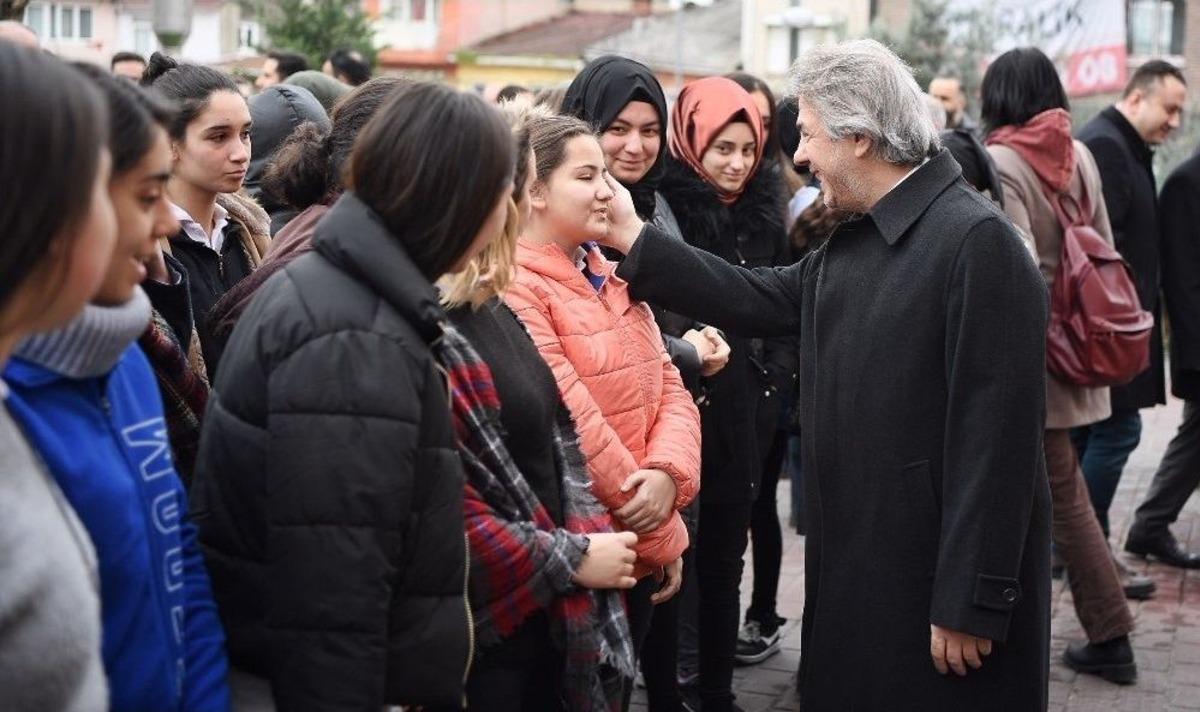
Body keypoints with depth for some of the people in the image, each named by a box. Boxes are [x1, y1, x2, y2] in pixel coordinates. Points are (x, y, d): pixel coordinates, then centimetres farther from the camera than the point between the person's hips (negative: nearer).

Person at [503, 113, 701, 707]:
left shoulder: (613, 278, 11)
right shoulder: (514, 288, -17)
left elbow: (669, 387, 5)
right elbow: (573, 424, -21)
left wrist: (666, 475, -16)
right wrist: (664, 537, -14)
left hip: (638, 554, 8)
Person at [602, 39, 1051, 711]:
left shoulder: (977, 241, -18)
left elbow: (997, 434, -21)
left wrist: (971, 605, -21)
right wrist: (633, 237, 12)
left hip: (938, 580, -8)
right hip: (856, 568, 8)